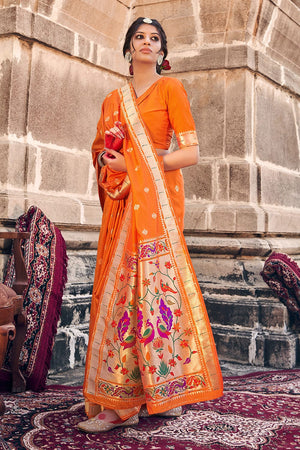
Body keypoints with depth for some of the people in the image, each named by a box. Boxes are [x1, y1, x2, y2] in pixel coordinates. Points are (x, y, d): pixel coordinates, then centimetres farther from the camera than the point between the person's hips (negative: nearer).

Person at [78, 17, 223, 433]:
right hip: (121, 201, 5)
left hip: (156, 196, -5)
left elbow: (191, 152, -3)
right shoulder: (114, 100, 21)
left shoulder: (170, 88, 5)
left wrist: (133, 165, -8)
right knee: (119, 287, -2)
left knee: (150, 282, -12)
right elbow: (101, 152, 24)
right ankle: (120, 399, 3)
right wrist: (108, 158, -1)